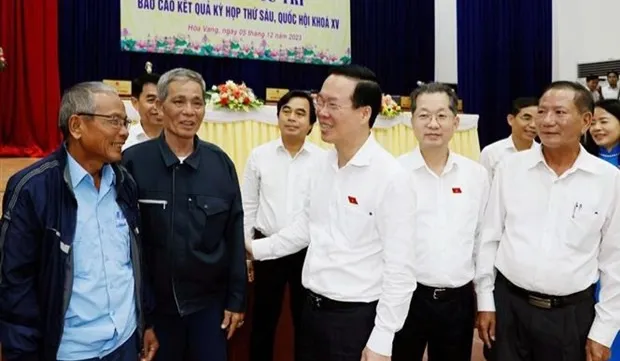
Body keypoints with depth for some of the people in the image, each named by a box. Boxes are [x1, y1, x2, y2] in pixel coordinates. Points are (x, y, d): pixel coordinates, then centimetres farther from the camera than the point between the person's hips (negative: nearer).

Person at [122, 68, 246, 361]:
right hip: (152, 302, -1)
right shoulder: (133, 162, -10)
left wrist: (236, 298, 2)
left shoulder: (220, 163, -3)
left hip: (209, 301, 2)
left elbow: (234, 235, 1)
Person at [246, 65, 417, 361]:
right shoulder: (323, 165, 3)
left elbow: (400, 270, -16)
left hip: (357, 317, -6)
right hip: (312, 309, 7)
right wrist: (255, 248, 13)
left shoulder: (391, 177, -17)